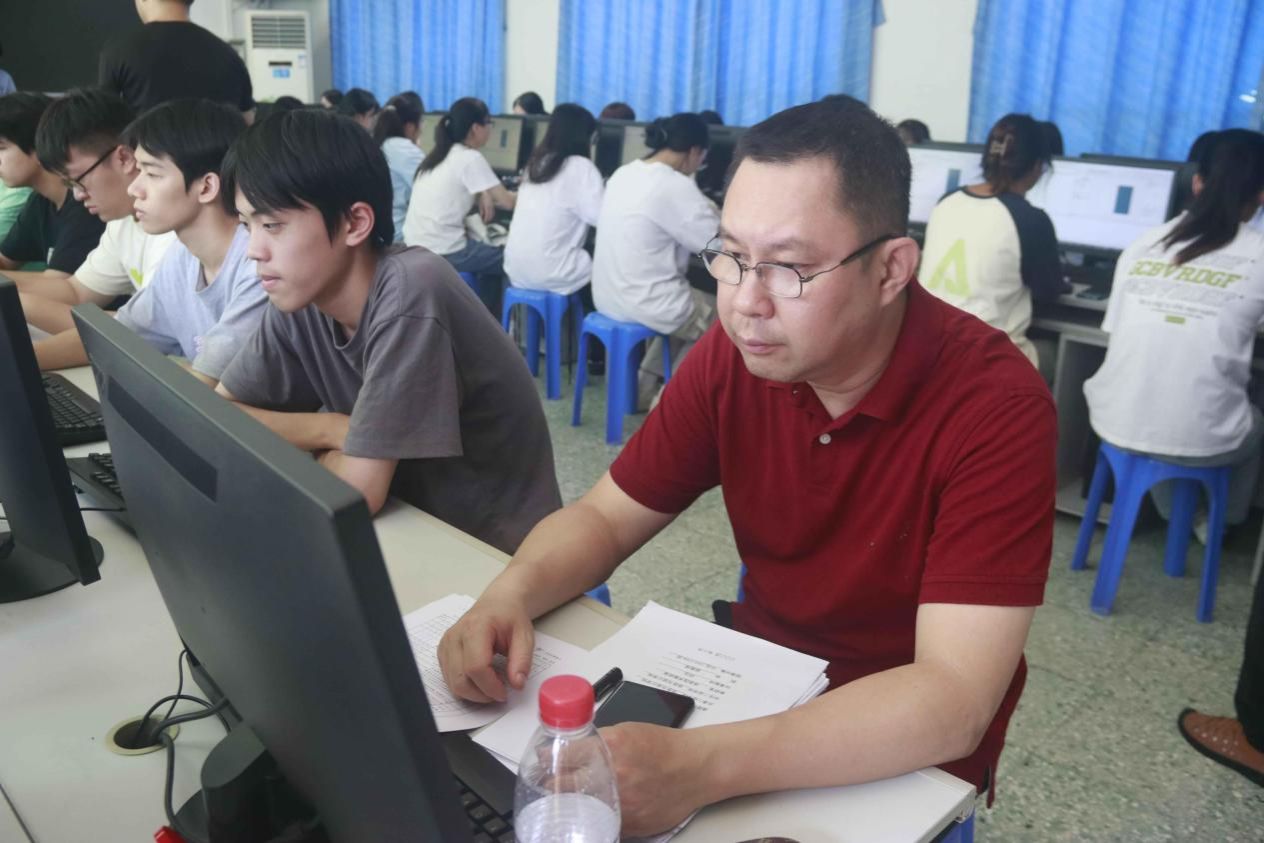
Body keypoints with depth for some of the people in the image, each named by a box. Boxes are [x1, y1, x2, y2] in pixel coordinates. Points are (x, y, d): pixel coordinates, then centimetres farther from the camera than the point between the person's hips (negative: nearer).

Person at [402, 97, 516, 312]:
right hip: (441, 251, -9)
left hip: (415, 247, 9)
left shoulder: (438, 154, 13)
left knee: (492, 253, 27)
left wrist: (483, 196, 10)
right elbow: (507, 201, -11)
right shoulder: (470, 158, -11)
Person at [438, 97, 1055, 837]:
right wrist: (512, 595, -22)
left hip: (910, 759, -4)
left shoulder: (995, 405, -24)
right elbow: (605, 518, -2)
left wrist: (701, 767, -41)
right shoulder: (732, 357, -10)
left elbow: (955, 699, -30)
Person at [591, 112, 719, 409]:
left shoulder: (624, 173, 7)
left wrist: (699, 210, 16)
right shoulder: (675, 185, -19)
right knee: (719, 319, 15)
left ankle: (647, 388, 28)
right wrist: (711, 212, 6)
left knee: (693, 306, 30)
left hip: (608, 296, 9)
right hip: (644, 303, -9)